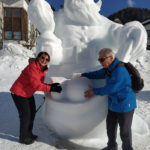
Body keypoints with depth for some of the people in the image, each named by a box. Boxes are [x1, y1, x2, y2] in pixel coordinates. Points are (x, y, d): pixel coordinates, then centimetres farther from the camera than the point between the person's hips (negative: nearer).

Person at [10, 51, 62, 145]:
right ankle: (23, 138, 22)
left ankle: (28, 134, 36)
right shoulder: (32, 67, -27)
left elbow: (40, 83, -1)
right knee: (25, 115, 0)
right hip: (19, 93, -9)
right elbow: (36, 85, -34)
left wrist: (51, 85, -16)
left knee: (32, 113, 16)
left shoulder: (43, 70, 0)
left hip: (28, 93, 9)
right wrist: (51, 88, -35)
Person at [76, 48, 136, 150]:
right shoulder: (109, 67, 2)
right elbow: (99, 74, 17)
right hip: (113, 105, 9)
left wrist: (94, 91, -13)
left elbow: (110, 89, -25)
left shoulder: (119, 70, -28)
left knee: (125, 132, 8)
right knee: (110, 127, 22)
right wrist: (83, 75, 16)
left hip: (125, 106, -9)